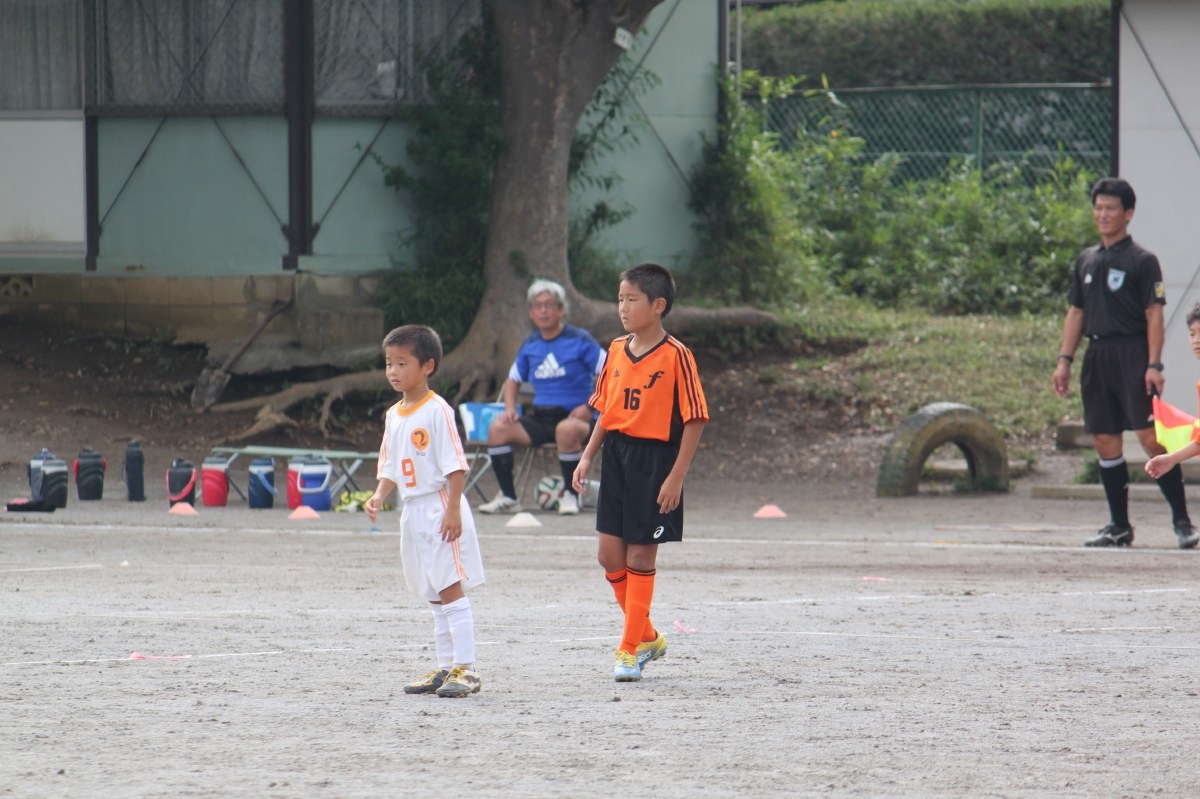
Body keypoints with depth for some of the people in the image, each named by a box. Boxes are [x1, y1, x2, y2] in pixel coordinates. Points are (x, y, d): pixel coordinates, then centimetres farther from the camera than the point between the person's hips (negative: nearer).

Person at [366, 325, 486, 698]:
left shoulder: (437, 411, -12)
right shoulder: (394, 415, 12)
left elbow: (456, 465, -15)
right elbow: (391, 467, 19)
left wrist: (453, 510, -21)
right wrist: (379, 496, 1)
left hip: (440, 509, -8)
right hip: (413, 512, 8)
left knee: (451, 590, -10)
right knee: (435, 597, 13)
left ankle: (466, 670, -10)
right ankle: (446, 667, 19)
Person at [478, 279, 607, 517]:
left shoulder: (579, 340, -4)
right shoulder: (530, 346, 12)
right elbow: (513, 379, 25)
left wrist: (588, 407, -16)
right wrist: (510, 408, 6)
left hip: (573, 416, -5)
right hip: (539, 417, 5)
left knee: (567, 430, -40)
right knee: (498, 429, -18)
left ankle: (570, 495, -20)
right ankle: (508, 497, -10)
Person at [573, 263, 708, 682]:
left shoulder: (675, 356, -13)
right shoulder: (617, 350, 8)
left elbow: (694, 419, -13)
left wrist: (676, 476, -16)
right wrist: (588, 455, 8)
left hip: (655, 459, -7)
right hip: (617, 455, 7)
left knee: (640, 558, -1)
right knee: (610, 555, 7)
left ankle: (630, 650, 7)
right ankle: (648, 636, 24)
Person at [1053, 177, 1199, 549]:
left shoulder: (1142, 260, -3)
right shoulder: (1086, 261, 15)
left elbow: (1154, 314, -7)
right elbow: (1076, 312, 19)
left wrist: (1154, 365, -15)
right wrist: (1065, 359, 11)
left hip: (1132, 355, -6)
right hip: (1097, 357, 6)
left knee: (1149, 436, -12)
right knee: (1105, 441, 6)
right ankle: (1119, 526, 13)